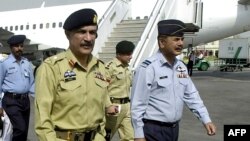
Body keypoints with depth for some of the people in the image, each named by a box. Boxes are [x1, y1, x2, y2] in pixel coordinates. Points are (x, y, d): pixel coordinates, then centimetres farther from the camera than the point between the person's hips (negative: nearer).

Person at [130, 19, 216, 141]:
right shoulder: (148, 68, -18)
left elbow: (191, 96, 12)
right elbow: (137, 105, -17)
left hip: (174, 129, 8)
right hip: (154, 130, -7)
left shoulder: (181, 67, 5)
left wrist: (206, 120, 7)